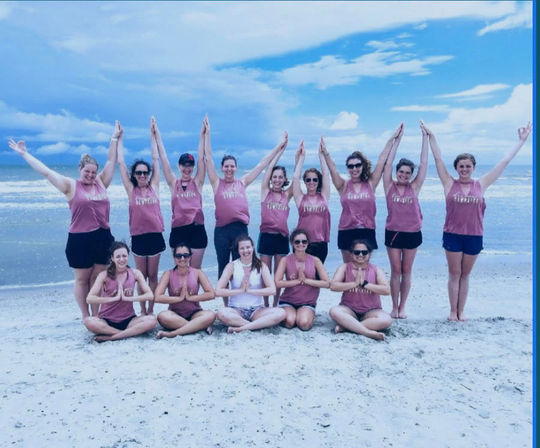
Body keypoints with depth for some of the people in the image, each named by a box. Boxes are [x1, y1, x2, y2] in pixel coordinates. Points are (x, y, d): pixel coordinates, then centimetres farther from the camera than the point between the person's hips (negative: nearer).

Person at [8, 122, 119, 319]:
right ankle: (86, 317, 17)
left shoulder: (101, 183, 8)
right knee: (82, 280, 7)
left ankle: (96, 316, 19)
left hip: (103, 238, 3)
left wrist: (115, 138, 12)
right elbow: (45, 171, 0)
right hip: (79, 240, -3)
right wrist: (24, 154, 2)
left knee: (97, 279, 10)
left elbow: (111, 161, 11)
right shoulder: (71, 186, 0)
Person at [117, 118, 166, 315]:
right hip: (138, 237, 0)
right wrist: (119, 139, 10)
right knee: (141, 275, 9)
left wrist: (153, 134, 9)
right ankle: (143, 310, 20)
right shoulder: (131, 190, 3)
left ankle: (151, 309, 19)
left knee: (153, 275, 9)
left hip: (155, 235, 0)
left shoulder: (154, 187, 4)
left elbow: (156, 159, 6)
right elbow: (121, 162, 6)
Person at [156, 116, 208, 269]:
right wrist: (157, 135, 6)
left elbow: (201, 157, 0)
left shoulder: (197, 182, 5)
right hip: (177, 230, 1)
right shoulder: (173, 183, 7)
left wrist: (203, 134, -3)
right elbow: (163, 158, 6)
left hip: (197, 229, -1)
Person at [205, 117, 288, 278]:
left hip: (240, 228, 1)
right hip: (222, 230, -1)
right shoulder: (217, 183, 5)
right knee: (223, 267, 9)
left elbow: (262, 164, 13)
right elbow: (208, 158, 3)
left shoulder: (242, 182, 10)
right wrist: (207, 133, 1)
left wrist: (279, 146, 18)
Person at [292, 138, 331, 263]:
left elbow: (326, 175, 5)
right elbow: (296, 177, 1)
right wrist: (301, 156, 6)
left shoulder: (324, 197, 8)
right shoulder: (301, 198, 5)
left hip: (320, 243, 1)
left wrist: (321, 154, 7)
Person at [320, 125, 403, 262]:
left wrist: (392, 138, 2)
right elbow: (333, 168, -10)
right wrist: (325, 153, -25)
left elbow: (381, 160, 2)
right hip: (347, 232, 0)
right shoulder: (343, 186, 3)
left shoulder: (371, 184, 4)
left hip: (367, 232, 0)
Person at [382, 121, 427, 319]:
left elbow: (424, 164, 1)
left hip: (412, 233, 1)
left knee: (406, 271, 8)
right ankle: (394, 307, 15)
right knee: (395, 271, 4)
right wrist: (397, 139, -5)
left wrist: (425, 137, 0)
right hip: (393, 232, -1)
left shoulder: (414, 188, 2)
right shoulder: (389, 186, 0)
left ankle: (402, 307, 18)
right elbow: (387, 163, -4)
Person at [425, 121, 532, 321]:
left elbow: (504, 162, 7)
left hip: (474, 236, 2)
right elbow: (438, 159, -4)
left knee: (465, 275, 11)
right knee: (454, 274, 6)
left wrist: (521, 140, 10)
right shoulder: (449, 184, -2)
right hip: (452, 235, -1)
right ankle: (453, 311, 16)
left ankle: (461, 310, 22)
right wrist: (431, 136, -6)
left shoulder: (481, 185, 3)